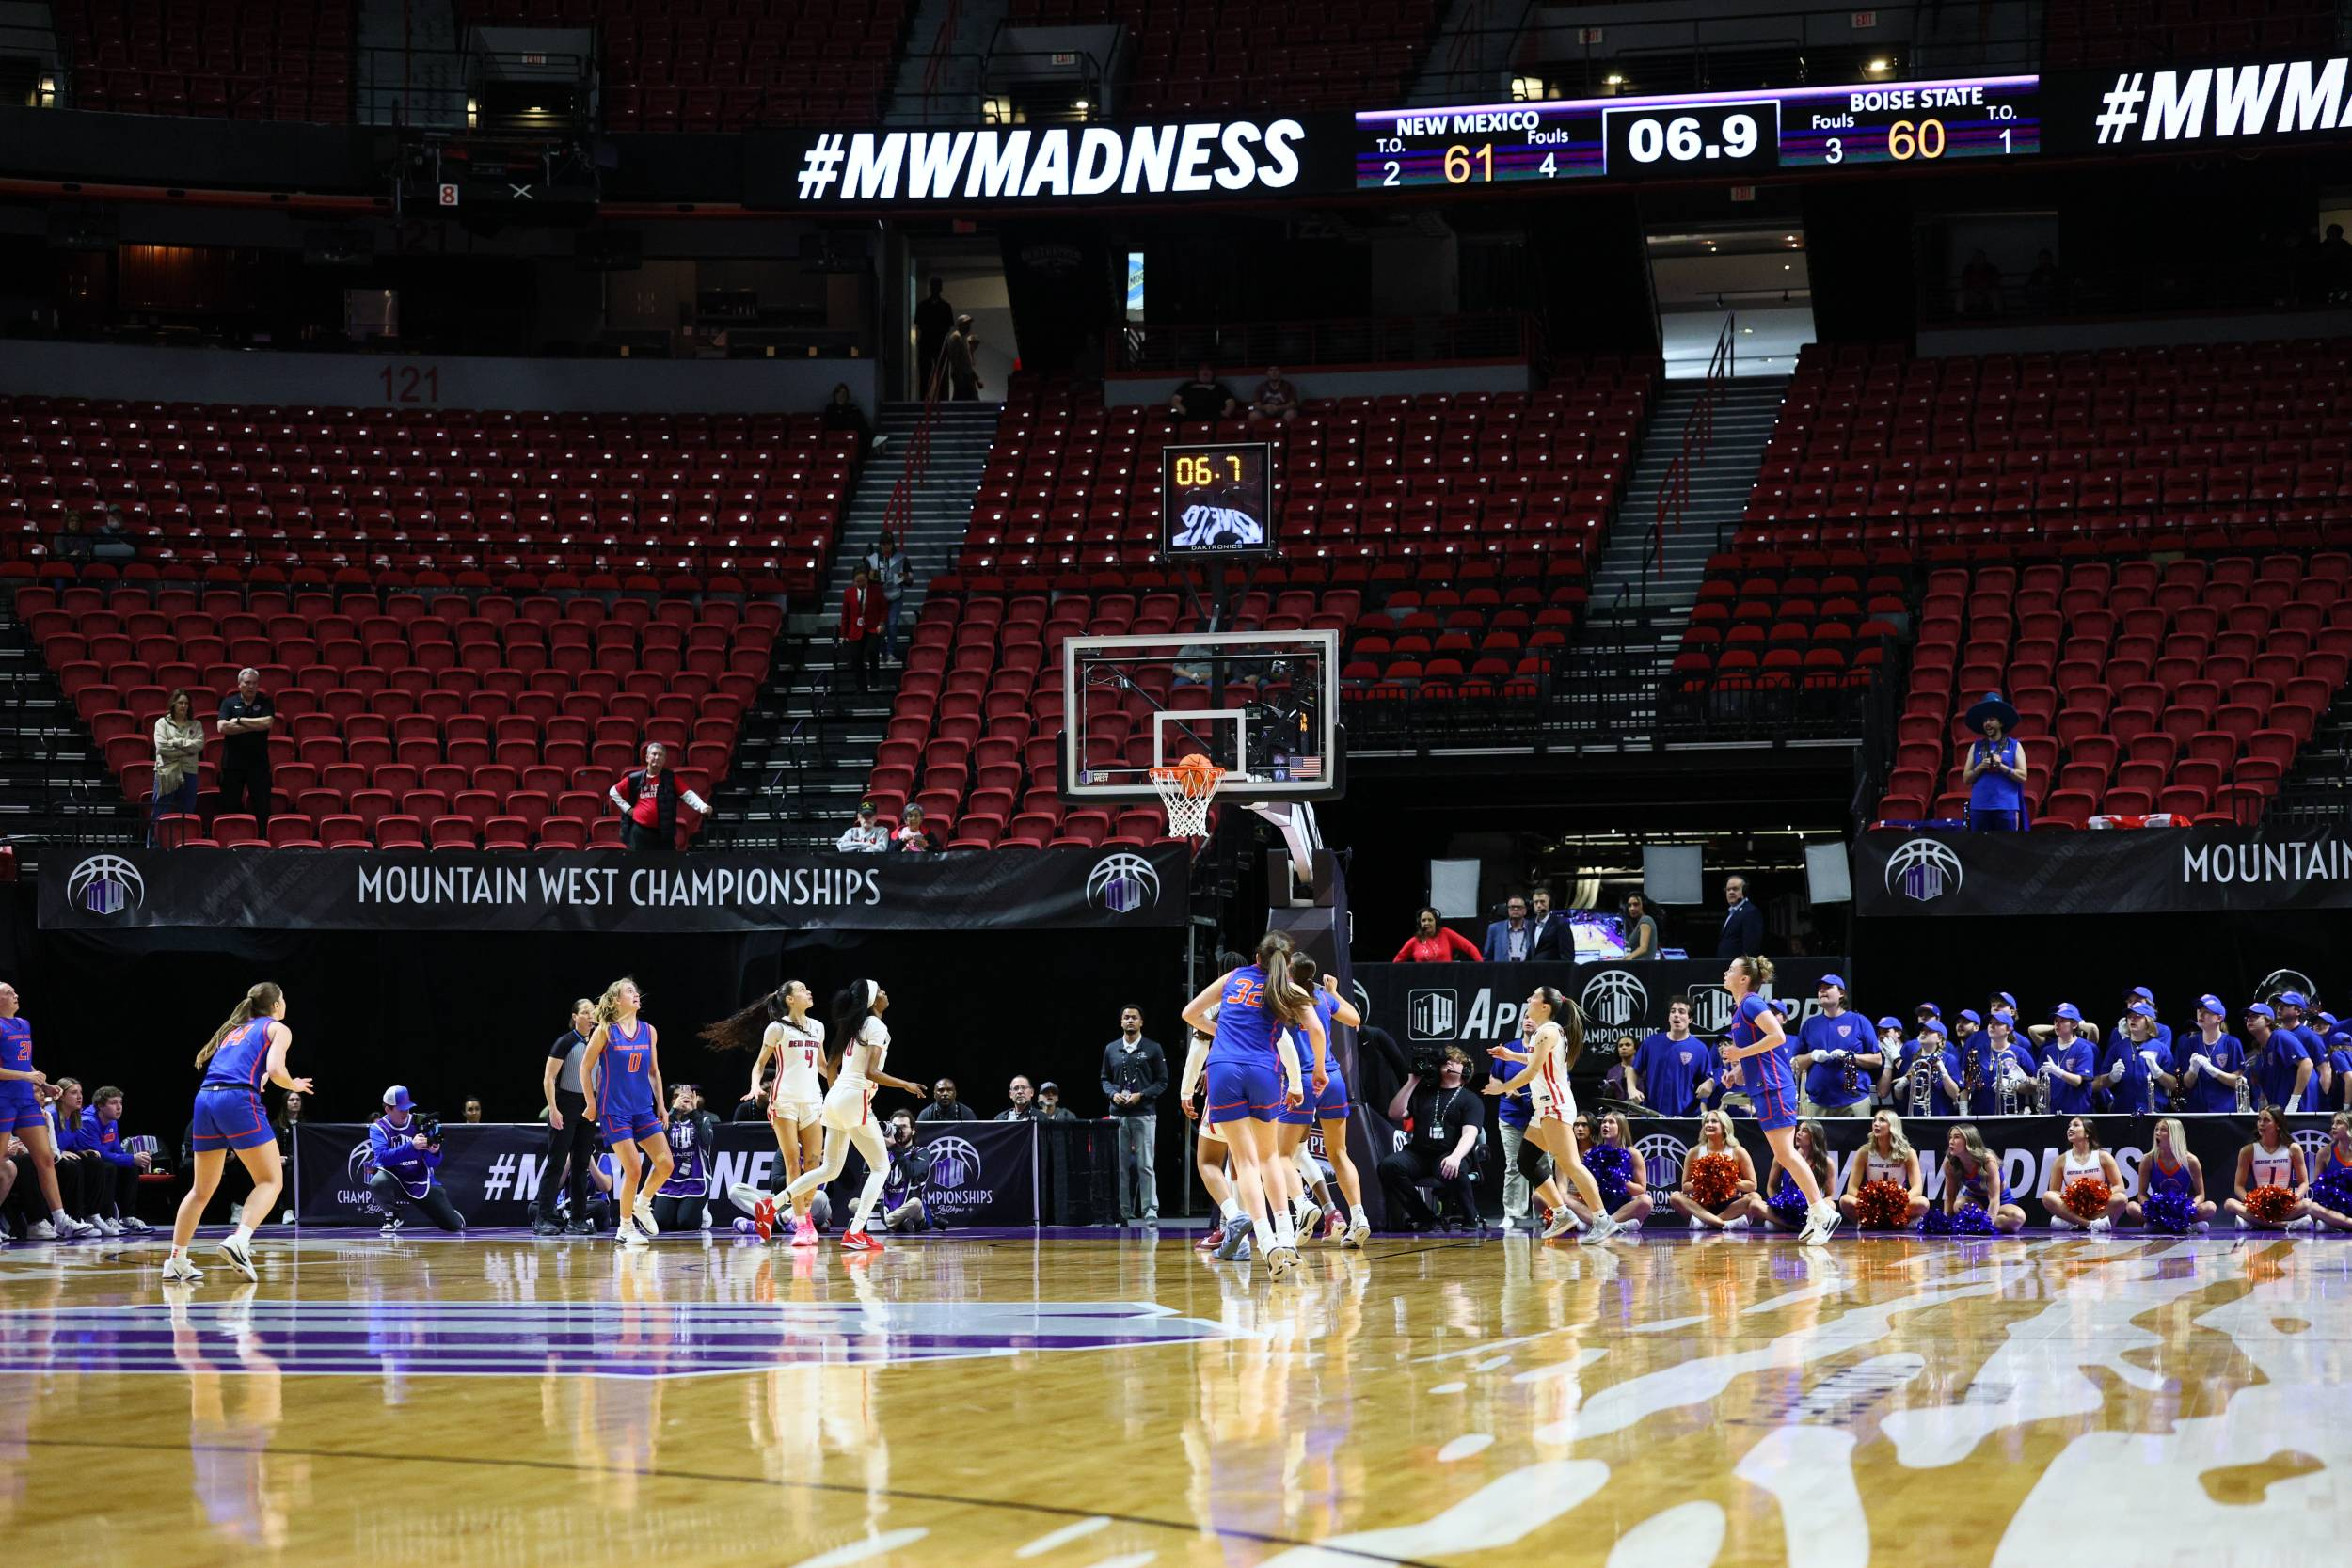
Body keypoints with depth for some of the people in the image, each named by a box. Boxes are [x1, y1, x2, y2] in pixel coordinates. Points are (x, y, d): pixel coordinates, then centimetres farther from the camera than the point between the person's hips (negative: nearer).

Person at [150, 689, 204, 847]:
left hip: (188, 773, 3)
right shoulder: (162, 723, 6)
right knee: (160, 816, -3)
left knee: (186, 815, 4)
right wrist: (187, 749, -7)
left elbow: (199, 745, -5)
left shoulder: (195, 725, 13)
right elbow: (162, 747, -9)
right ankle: (153, 847, 0)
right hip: (166, 773, -3)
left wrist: (177, 742, -9)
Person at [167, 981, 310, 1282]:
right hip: (239, 1101, -7)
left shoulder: (235, 1029, 30)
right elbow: (275, 1070, -5)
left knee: (202, 1189, 16)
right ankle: (239, 1241, -24)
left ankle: (176, 1262, 14)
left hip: (206, 1099, 7)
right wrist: (294, 1086, 14)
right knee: (271, 1180, -1)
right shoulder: (278, 1029, 11)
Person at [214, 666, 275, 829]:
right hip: (232, 762, 0)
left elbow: (268, 723, -15)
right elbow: (222, 727, -12)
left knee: (262, 805, 0)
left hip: (258, 762, 0)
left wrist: (239, 721, -11)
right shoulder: (229, 702, 4)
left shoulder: (265, 703, 4)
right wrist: (254, 727, -13)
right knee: (229, 806, 4)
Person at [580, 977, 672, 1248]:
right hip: (615, 1111, -5)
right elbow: (585, 1068, -1)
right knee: (633, 1170, -11)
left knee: (665, 1164, -6)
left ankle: (642, 1203, 22)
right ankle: (626, 1228, 6)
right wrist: (592, 1103, -2)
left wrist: (661, 1105, 11)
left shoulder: (649, 1031, 7)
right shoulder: (605, 1031, -7)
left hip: (644, 1109, 5)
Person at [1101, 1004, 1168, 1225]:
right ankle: (1123, 1212, 7)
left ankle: (1150, 1211, -6)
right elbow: (1105, 1079, 17)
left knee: (1145, 1165, -7)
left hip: (1144, 1114, -3)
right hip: (1118, 1114, 3)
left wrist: (1141, 1095, -11)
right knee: (1120, 1165, 3)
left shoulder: (1153, 1049, 4)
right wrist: (1113, 1094, -4)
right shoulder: (1111, 1049, 12)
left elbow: (1162, 1082, 3)